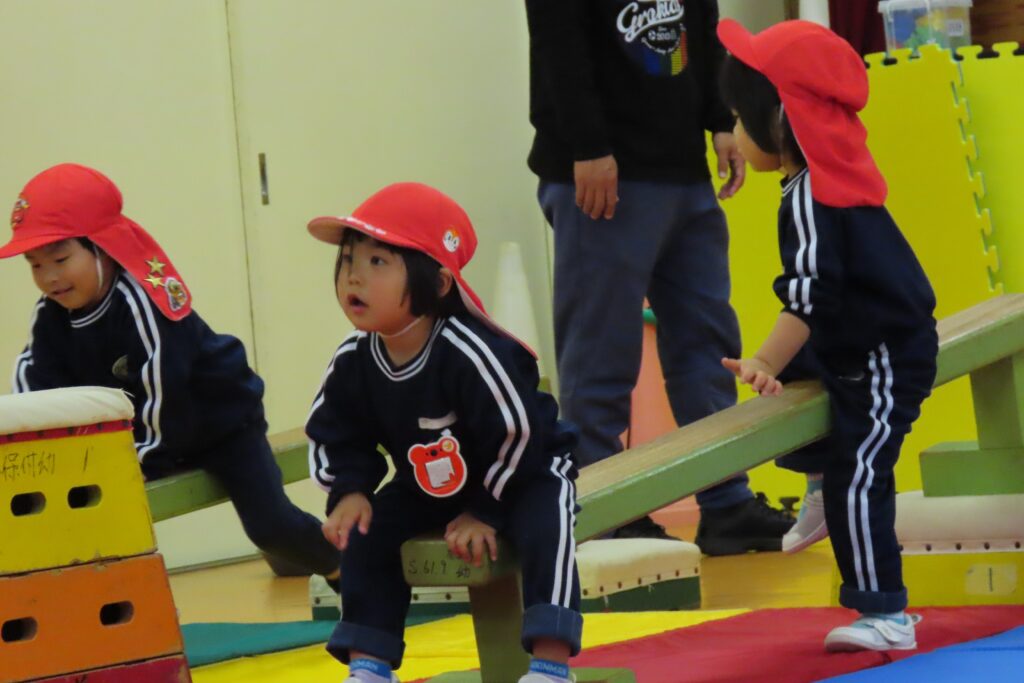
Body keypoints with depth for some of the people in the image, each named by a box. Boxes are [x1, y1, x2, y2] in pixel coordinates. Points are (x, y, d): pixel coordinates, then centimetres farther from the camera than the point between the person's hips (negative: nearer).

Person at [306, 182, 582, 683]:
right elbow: (334, 435, 1)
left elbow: (516, 433, -29)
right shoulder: (353, 361, -16)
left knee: (542, 524, -32)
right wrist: (349, 491, -16)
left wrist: (486, 512, -21)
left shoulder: (471, 353, -35)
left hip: (524, 472, -6)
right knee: (366, 532, -6)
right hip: (428, 487, 6)